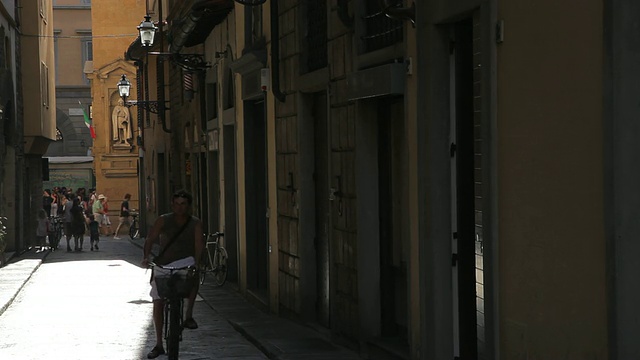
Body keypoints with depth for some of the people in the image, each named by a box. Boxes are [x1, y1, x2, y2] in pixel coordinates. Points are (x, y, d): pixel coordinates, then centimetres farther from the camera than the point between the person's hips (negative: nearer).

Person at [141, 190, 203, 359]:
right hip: (164, 265, 1)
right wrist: (146, 256, -23)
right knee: (158, 303, -5)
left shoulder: (195, 223, 0)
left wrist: (196, 262, -29)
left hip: (185, 262, -1)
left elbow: (199, 243, -12)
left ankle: (188, 316, -14)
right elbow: (150, 239, -5)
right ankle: (159, 344, 6)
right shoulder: (163, 221, 1)